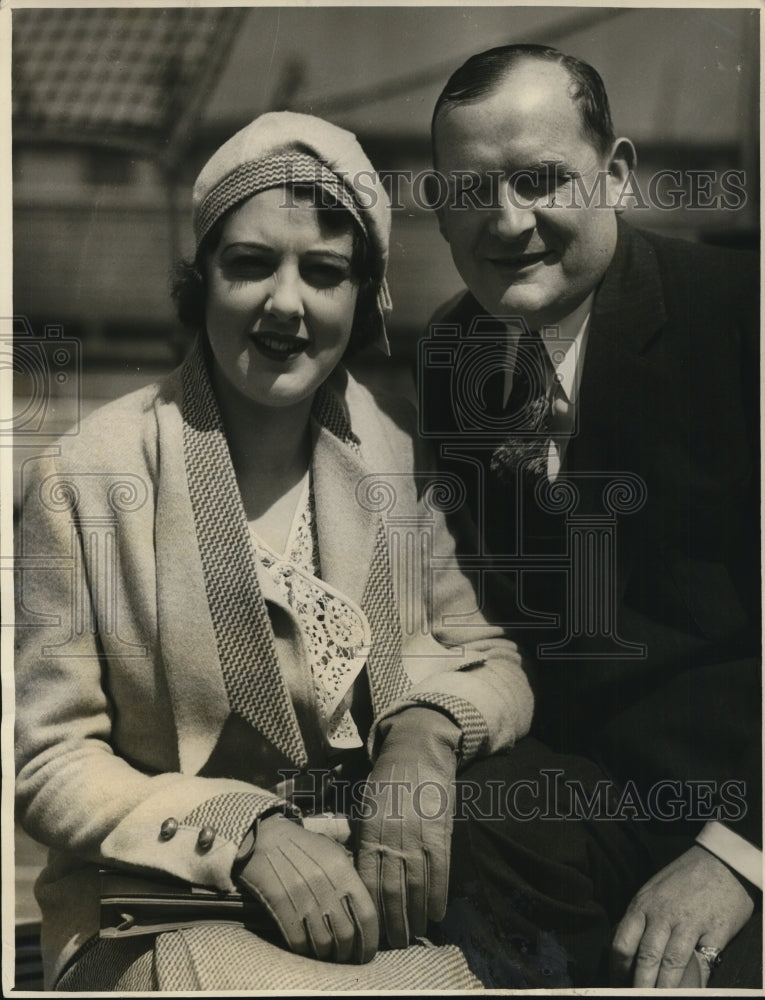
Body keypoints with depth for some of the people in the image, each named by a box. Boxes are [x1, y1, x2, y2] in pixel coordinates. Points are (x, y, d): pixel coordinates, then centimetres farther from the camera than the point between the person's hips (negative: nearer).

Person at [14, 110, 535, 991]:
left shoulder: (401, 449, 3)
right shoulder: (88, 479, -7)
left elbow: (490, 660, 10)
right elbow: (49, 763, -4)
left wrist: (426, 735, -13)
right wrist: (242, 841, -19)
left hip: (376, 894, 3)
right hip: (166, 912, -3)